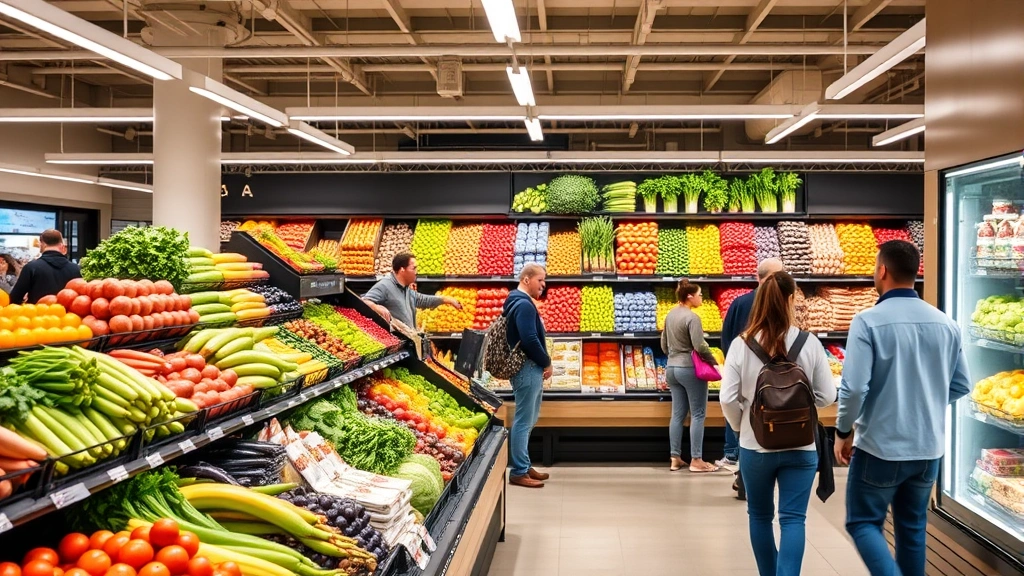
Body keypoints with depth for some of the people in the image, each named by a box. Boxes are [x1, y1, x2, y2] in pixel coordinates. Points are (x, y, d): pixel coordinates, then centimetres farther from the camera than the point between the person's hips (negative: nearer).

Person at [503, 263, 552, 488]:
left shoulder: (520, 302, 16)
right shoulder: (524, 305, -17)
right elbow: (530, 340, -25)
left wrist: (542, 365, 10)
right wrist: (547, 363, -12)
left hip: (531, 368, 11)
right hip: (528, 369, -11)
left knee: (528, 421, 16)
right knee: (523, 422, -5)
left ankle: (524, 466, 25)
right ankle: (518, 472, 1)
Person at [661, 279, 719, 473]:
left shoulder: (670, 315, 9)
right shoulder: (692, 317, -17)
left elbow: (664, 344, 15)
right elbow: (700, 346, -21)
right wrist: (714, 362, -8)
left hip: (672, 368, 8)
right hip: (690, 369, -8)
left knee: (678, 414, 11)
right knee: (698, 414, 0)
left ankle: (675, 458, 14)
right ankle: (696, 460, 3)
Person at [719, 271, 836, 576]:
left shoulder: (741, 344, -9)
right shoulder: (810, 343, -9)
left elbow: (728, 399, -10)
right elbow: (827, 396, -3)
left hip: (755, 446, 1)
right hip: (801, 447, 0)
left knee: (760, 516, 18)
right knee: (793, 518, 4)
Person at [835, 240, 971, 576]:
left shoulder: (868, 321, -16)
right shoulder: (946, 323, 1)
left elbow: (854, 387, -20)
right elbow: (961, 386, 8)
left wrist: (843, 431, -5)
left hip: (880, 446, -5)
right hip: (929, 447, 5)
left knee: (863, 522, 8)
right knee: (913, 527, 18)